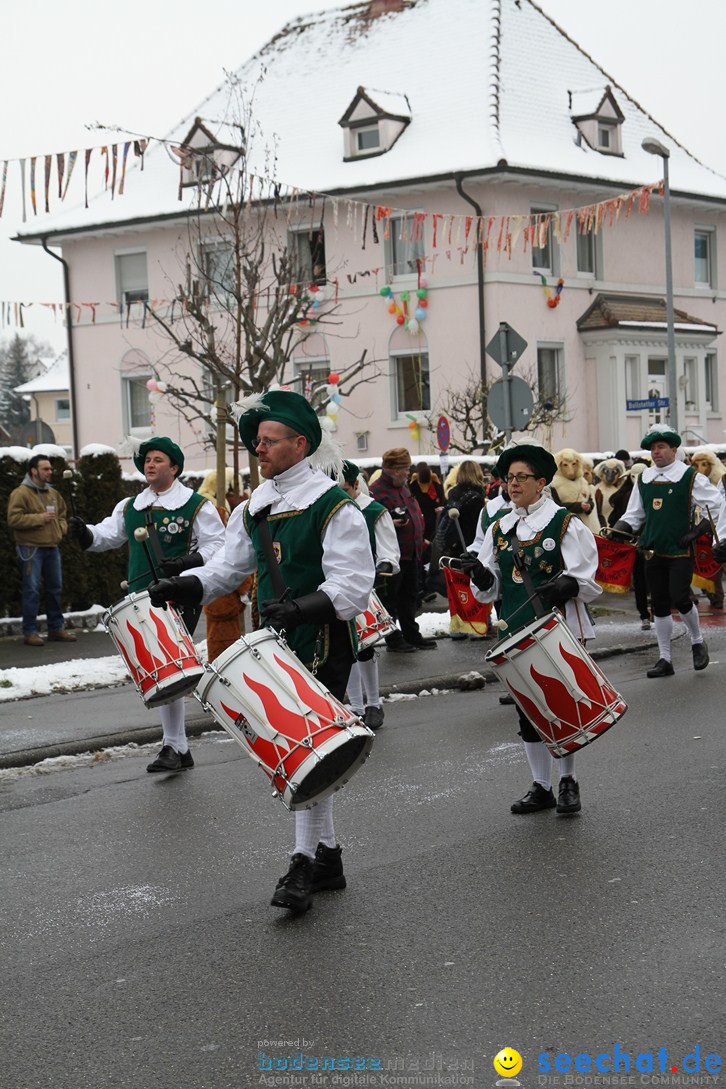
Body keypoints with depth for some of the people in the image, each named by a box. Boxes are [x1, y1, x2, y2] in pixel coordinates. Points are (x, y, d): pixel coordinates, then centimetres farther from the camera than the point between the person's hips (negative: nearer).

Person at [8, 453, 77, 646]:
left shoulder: (53, 493, 15)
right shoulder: (21, 493, -7)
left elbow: (62, 515, 28)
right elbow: (14, 519, -16)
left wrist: (61, 528, 7)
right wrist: (40, 518, -18)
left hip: (51, 547, 7)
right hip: (31, 548, -7)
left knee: (55, 587, 11)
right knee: (32, 590, -6)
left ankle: (56, 627, 20)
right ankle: (30, 631, -1)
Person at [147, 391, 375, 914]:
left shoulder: (333, 505, -12)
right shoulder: (255, 507, 11)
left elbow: (352, 587, -17)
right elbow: (229, 567, 19)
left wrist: (299, 608, -31)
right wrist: (182, 587, 3)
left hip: (323, 646, -8)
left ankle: (305, 862, 0)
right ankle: (328, 856, 24)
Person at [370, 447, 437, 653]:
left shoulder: (404, 487, 15)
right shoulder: (376, 491, -15)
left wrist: (419, 539, 21)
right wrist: (389, 524, -33)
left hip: (410, 553, 9)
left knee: (410, 596, 16)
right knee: (391, 598, 0)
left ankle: (412, 635, 25)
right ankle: (393, 639, 7)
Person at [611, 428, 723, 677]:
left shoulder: (691, 477, -5)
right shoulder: (643, 479, 9)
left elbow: (715, 505, -1)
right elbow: (634, 514, 15)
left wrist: (698, 531, -8)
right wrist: (617, 529, -2)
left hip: (680, 551, -5)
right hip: (653, 551, 5)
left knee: (679, 599, -14)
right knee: (659, 605, 7)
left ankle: (697, 642, 15)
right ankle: (664, 659, 14)